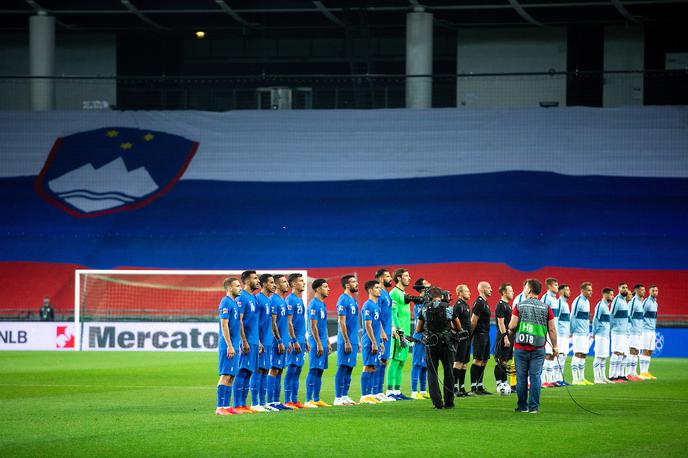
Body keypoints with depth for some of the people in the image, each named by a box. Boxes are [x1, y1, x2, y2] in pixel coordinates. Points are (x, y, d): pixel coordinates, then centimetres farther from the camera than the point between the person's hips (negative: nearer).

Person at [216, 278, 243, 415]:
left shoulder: (234, 303, 16)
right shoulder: (226, 303, -12)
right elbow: (224, 325, -17)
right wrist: (229, 346, -20)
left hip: (234, 346, 9)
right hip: (228, 346, -9)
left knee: (231, 376, 9)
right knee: (225, 375, -10)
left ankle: (227, 406, 11)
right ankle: (220, 407, -10)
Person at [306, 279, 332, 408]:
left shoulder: (322, 304, 16)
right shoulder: (314, 305, -12)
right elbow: (313, 326, -17)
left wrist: (328, 343, 21)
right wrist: (319, 345, -19)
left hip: (323, 342, 9)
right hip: (317, 342, -9)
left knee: (319, 371, 10)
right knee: (314, 371, -9)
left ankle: (317, 399, 14)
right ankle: (309, 400, -10)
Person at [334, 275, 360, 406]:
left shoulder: (353, 300, 16)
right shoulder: (343, 300, -12)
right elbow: (342, 322, -16)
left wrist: (356, 341, 20)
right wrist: (347, 342, -19)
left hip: (353, 341, 9)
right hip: (346, 341, -9)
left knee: (349, 369, 10)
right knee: (343, 368, -8)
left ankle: (345, 396, 14)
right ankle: (338, 398, -7)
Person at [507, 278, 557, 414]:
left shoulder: (519, 306, -2)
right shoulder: (546, 308, 1)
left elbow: (512, 326, -7)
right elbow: (552, 329, 1)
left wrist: (511, 333, 16)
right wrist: (555, 346, 9)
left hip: (520, 347, 0)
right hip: (538, 349, 0)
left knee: (521, 378, 7)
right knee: (535, 377, 3)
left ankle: (522, 406, 12)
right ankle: (534, 407, 0)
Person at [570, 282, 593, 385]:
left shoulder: (587, 301, 15)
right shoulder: (578, 301, -12)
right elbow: (572, 317, -14)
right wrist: (572, 331, -15)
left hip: (585, 333, 9)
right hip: (579, 333, -9)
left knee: (584, 355, 10)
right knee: (578, 354, -10)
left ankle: (581, 378, 16)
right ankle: (575, 379, -10)